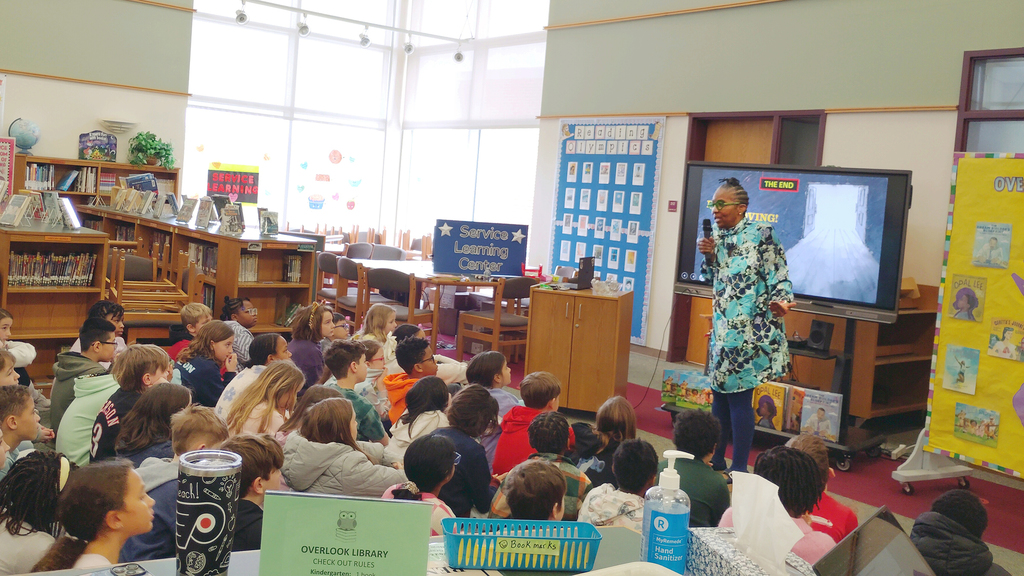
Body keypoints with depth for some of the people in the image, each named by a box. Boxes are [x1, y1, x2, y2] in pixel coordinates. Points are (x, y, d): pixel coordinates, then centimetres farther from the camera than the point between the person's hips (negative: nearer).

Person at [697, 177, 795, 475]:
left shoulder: (761, 234, -11)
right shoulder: (716, 236, 8)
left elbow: (779, 278, -11)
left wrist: (781, 302, -31)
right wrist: (708, 255, -2)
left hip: (751, 332, -7)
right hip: (723, 328, 7)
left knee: (739, 397, -4)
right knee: (719, 393, 14)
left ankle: (739, 469, 7)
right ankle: (716, 460, 27)